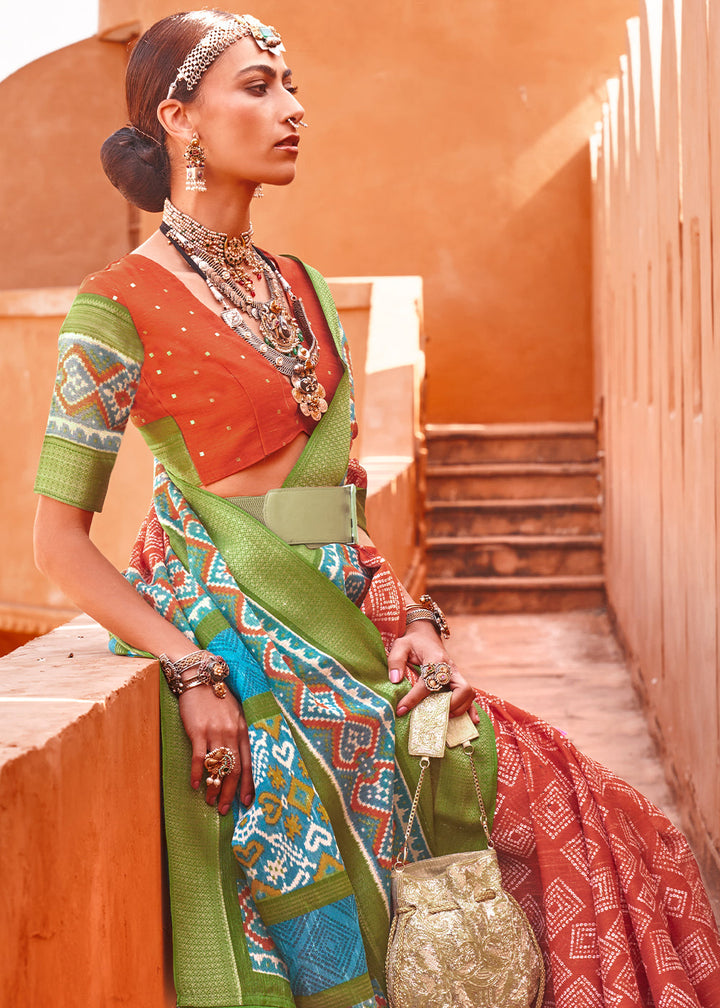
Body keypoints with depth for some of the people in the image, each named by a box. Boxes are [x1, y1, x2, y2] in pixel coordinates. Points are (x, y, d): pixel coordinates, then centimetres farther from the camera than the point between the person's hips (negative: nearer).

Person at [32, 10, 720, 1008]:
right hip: (239, 646, -7)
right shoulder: (121, 307, -8)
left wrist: (407, 616, 1)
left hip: (343, 627, 7)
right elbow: (60, 538, -8)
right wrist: (192, 673, -16)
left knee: (563, 815, 0)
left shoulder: (301, 288, 12)